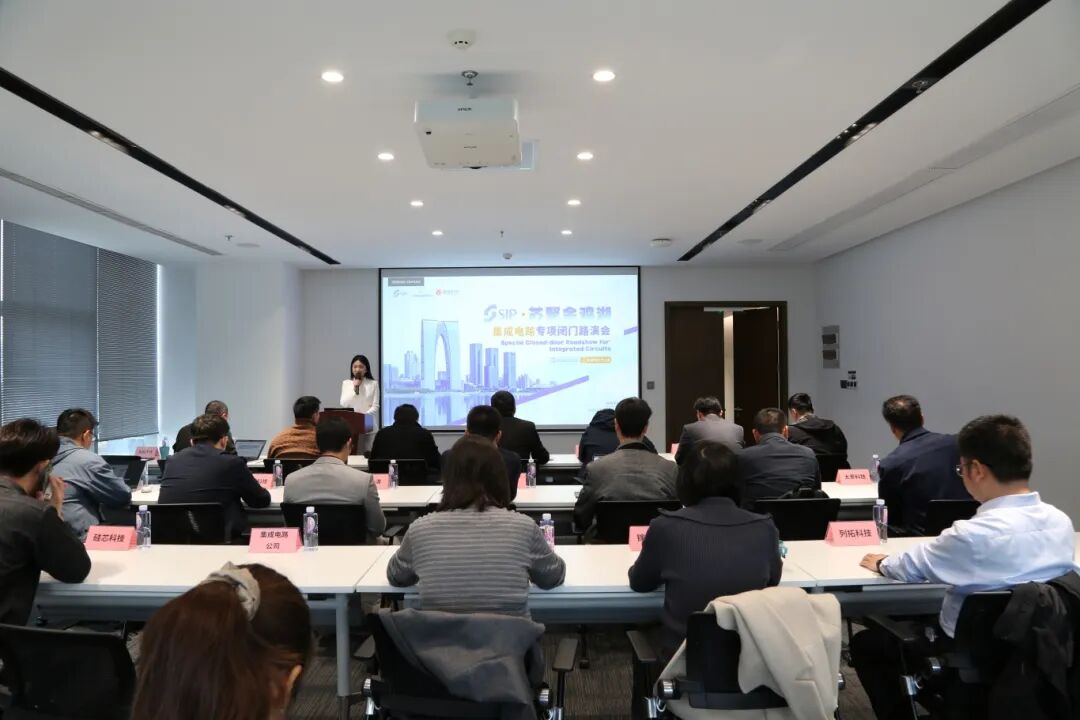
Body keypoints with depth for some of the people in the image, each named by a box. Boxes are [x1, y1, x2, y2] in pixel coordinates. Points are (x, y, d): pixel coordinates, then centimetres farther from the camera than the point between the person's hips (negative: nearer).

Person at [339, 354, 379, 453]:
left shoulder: (373, 384, 2)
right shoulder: (346, 383, 8)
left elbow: (375, 407, -3)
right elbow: (344, 404, -2)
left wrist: (364, 416, -19)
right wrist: (355, 388, -10)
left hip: (368, 427, -1)